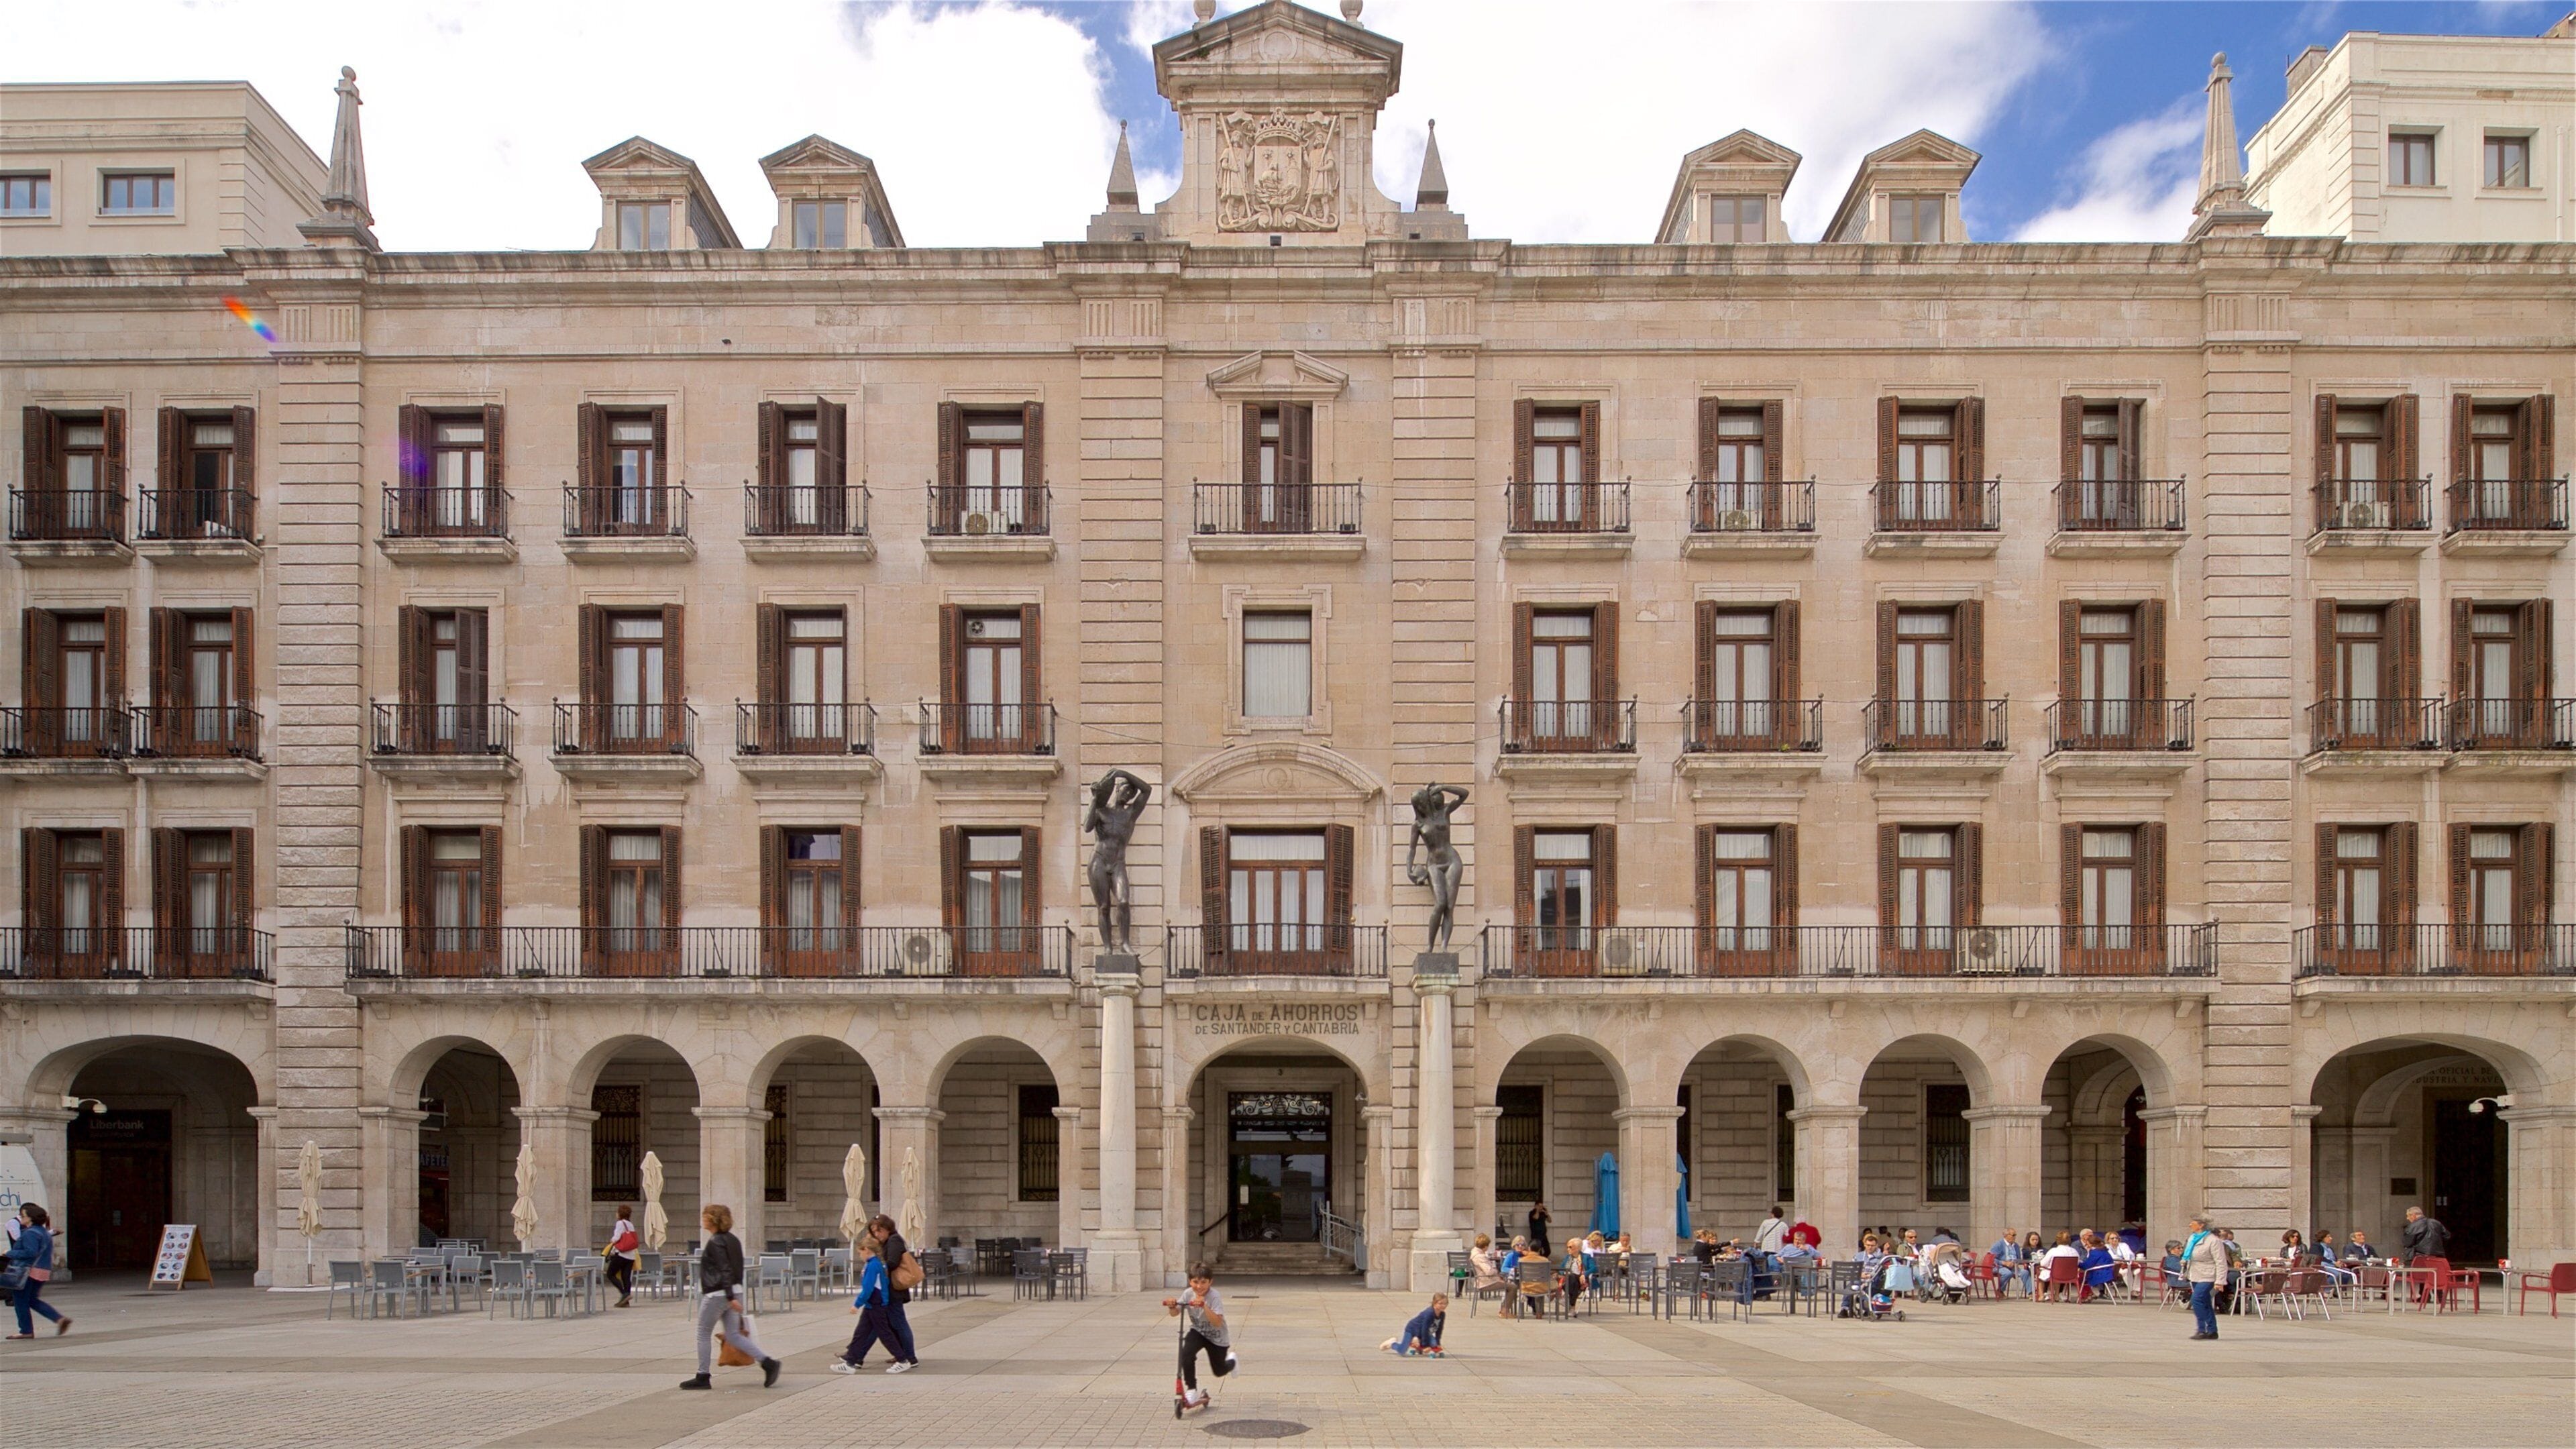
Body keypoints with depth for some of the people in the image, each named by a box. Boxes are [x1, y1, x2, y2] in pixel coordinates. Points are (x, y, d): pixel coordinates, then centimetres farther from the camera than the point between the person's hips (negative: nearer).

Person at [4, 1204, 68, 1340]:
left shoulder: (30, 1233, -15)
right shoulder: (44, 1232, 16)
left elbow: (31, 1252, -22)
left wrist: (10, 1254, -14)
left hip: (28, 1271, -10)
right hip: (43, 1271, 10)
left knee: (20, 1301, 2)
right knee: (33, 1300, 18)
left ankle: (26, 1331, 6)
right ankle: (60, 1319, 5)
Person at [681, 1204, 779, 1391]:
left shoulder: (715, 1242, -14)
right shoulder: (732, 1240, 12)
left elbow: (725, 1270, -21)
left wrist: (730, 1298, -24)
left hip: (717, 1294, -8)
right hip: (735, 1291, 8)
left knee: (704, 1334, 7)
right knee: (733, 1335, 7)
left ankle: (702, 1377, 14)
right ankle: (768, 1363, -4)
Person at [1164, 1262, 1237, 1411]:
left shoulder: (1215, 1296, -30)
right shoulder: (1188, 1294, -16)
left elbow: (1217, 1323, -38)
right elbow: (1175, 1312, -14)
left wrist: (1204, 1306, -51)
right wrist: (1172, 1306, -38)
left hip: (1217, 1337, -3)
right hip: (1198, 1331, 3)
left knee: (1219, 1371, 12)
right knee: (1186, 1354, -28)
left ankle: (1232, 1361, 49)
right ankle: (1192, 1392, -15)